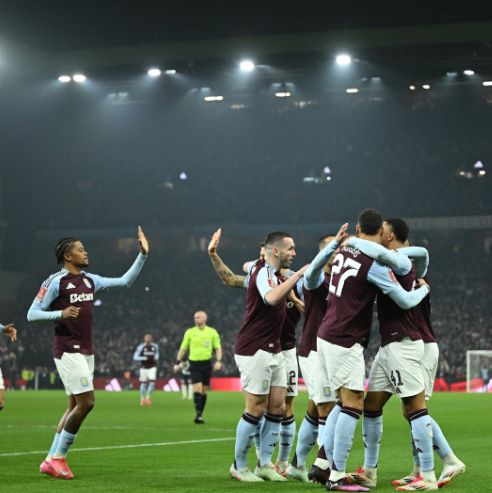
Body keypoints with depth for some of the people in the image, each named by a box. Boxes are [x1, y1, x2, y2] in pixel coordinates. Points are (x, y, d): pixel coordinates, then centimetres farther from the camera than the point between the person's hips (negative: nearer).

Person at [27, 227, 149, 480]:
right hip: (68, 351, -8)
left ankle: (51, 460, 13)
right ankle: (59, 457, -3)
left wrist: (143, 255, 13)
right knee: (86, 402, -14)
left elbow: (124, 282, 19)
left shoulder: (89, 280, 13)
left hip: (86, 352, 8)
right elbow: (32, 313, -9)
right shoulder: (55, 282, -9)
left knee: (75, 406, 7)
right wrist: (61, 313, -24)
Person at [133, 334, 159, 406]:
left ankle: (148, 398, 7)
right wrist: (143, 358, -27)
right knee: (143, 384, 6)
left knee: (152, 383, -11)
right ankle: (142, 399, 24)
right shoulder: (141, 347, -11)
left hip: (152, 367, 2)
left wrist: (156, 358, -2)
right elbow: (135, 357, -11)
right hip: (144, 367, -2)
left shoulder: (155, 346, 0)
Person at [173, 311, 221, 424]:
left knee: (204, 391, 6)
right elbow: (183, 348, 10)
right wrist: (177, 363, 6)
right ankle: (198, 415, -19)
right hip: (194, 364, -1)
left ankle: (200, 415, 16)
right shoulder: (190, 332, 4)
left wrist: (219, 361, -10)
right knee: (197, 389, -15)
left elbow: (218, 347, 5)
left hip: (206, 364, 1)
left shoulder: (212, 332, 3)